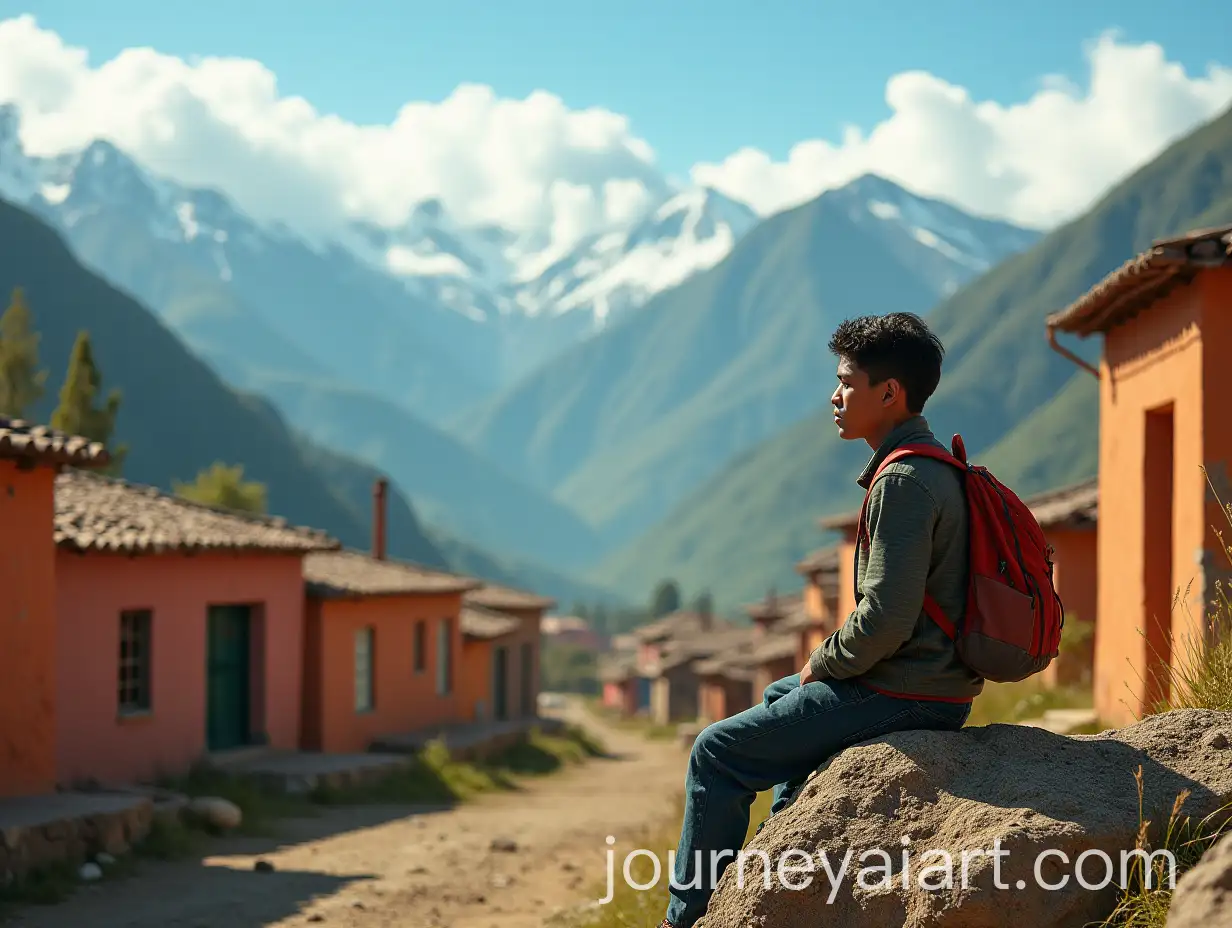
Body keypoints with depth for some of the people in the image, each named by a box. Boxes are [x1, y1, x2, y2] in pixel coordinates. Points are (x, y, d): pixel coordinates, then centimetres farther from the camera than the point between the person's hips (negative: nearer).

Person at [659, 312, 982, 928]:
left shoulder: (902, 482, -21)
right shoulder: (936, 469, 12)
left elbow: (886, 619, -27)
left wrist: (823, 663, -9)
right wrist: (829, 664, 14)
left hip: (899, 696, -10)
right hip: (936, 685, 10)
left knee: (719, 752, -1)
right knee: (778, 697, 33)